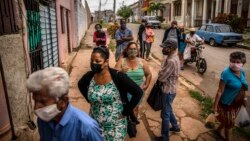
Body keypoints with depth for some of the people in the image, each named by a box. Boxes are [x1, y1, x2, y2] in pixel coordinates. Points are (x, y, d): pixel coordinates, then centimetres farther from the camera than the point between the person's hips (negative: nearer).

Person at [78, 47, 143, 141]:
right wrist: (89, 100, 5)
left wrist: (126, 112, -14)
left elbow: (138, 93, -18)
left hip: (115, 125, -3)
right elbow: (81, 85, 15)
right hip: (95, 123, 4)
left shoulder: (118, 76, -21)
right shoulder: (89, 76, -9)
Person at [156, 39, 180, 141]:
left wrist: (160, 75, -4)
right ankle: (175, 127, 46)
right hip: (169, 88, 10)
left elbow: (161, 77, -24)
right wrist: (161, 74, -5)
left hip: (168, 90, -10)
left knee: (165, 114, 5)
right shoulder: (173, 57, 4)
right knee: (168, 110, 26)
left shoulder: (171, 61, -29)